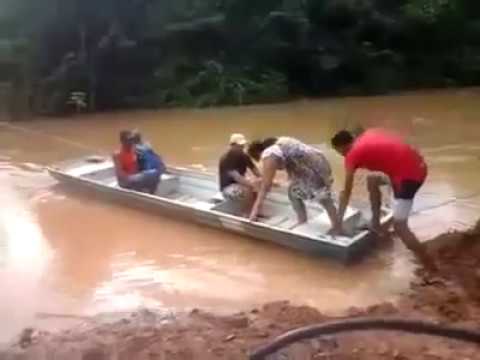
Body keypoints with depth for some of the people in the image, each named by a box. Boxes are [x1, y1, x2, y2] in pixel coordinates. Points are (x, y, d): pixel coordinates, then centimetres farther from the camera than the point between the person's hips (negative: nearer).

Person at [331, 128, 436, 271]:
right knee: (372, 179, 26)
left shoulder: (352, 154, -3)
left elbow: (346, 193, 2)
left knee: (400, 227, -3)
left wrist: (338, 221, 11)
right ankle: (375, 224, 31)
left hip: (408, 174, -9)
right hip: (418, 165, 9)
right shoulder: (367, 135, 17)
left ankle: (432, 271, -4)